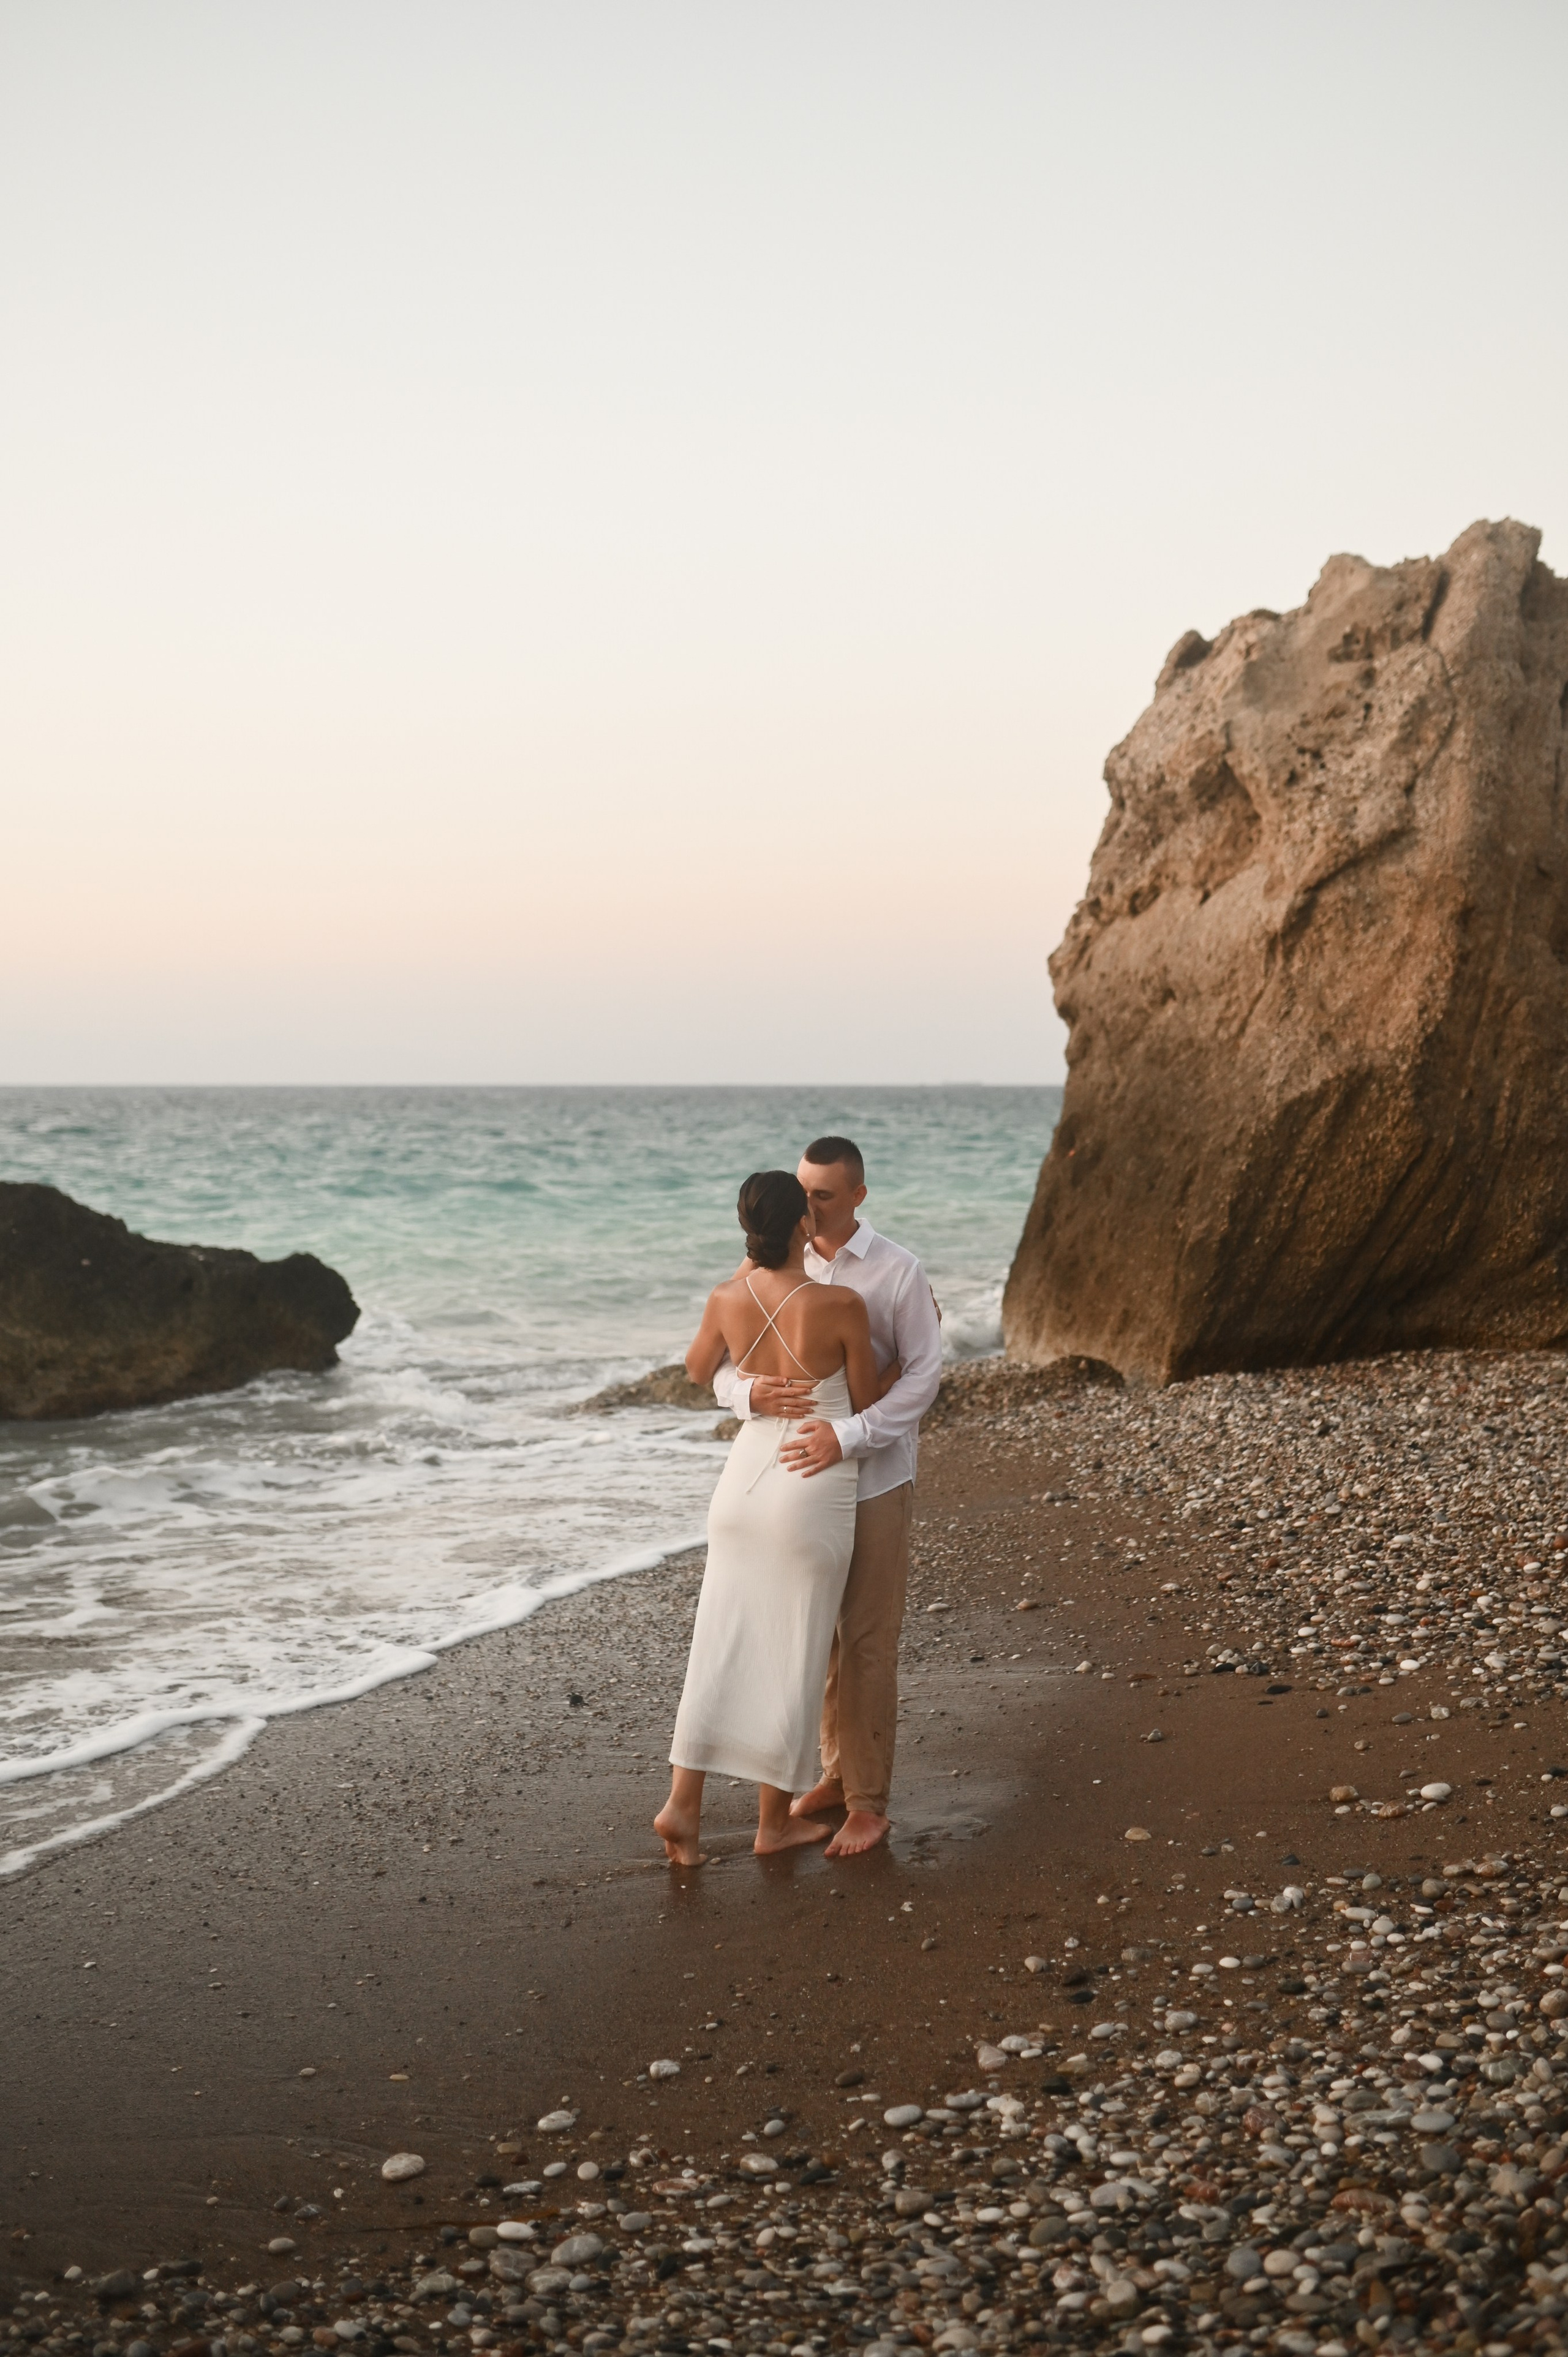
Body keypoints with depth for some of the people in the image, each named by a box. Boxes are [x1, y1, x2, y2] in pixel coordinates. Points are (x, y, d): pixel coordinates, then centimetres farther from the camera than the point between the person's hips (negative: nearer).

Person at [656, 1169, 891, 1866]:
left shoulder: (727, 1300, -5)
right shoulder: (841, 1305, -18)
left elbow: (698, 1371, 17)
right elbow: (867, 1405, -5)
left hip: (745, 1476, 4)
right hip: (814, 1493, -4)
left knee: (723, 1645, 10)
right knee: (792, 1653, 7)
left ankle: (683, 1802, 4)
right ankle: (775, 1820, 19)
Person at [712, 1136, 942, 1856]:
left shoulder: (897, 1271, -10)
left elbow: (923, 1374, -14)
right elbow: (721, 1371, -1)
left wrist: (848, 1435, -27)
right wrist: (749, 1393, -26)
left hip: (875, 1479, -4)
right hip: (802, 1476, 5)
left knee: (867, 1641, -2)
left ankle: (869, 1803, 6)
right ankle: (837, 1771, 29)